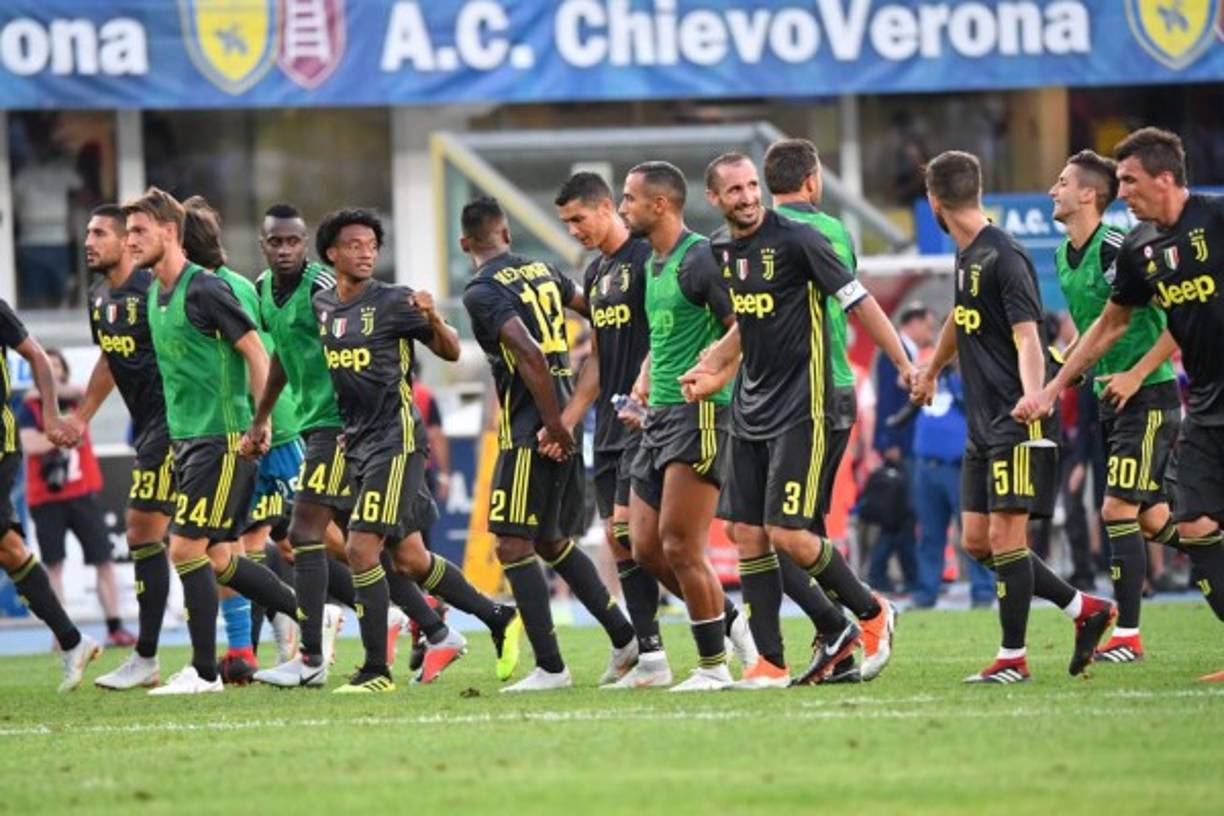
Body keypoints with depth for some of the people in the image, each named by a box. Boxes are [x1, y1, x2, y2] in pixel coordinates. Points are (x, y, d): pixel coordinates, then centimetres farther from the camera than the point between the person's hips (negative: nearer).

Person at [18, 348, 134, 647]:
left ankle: (114, 628, 4)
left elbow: (80, 391, -15)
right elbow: (30, 445, -13)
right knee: (53, 565, -1)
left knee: (103, 561, 1)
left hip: (83, 493, 2)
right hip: (46, 498, -2)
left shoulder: (74, 401, 8)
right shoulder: (29, 408, 1)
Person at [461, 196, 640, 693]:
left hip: (530, 433, -8)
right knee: (553, 541, 20)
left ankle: (550, 667, -7)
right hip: (566, 421, 8)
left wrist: (553, 426, -18)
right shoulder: (543, 271, 12)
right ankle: (624, 637, 19)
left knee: (513, 547, -4)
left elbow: (530, 355, -22)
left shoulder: (482, 292, -11)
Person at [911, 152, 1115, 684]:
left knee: (1005, 533, -10)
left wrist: (1032, 399, -37)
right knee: (976, 541, 7)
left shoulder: (1004, 257, -14)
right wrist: (930, 372, 49)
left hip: (1016, 419, -9)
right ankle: (1084, 609, 17)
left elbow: (1027, 338, -21)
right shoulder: (966, 256, 14)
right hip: (982, 422, 9)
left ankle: (1013, 657, -3)